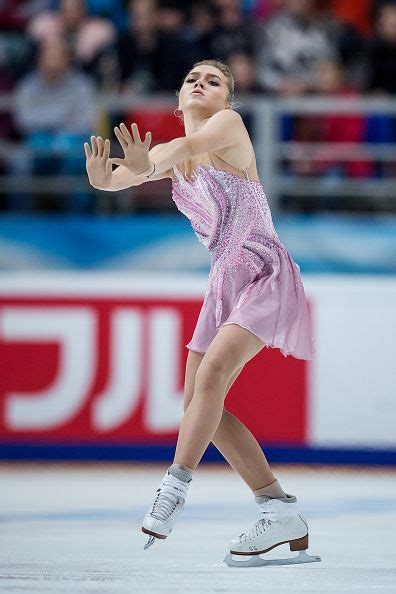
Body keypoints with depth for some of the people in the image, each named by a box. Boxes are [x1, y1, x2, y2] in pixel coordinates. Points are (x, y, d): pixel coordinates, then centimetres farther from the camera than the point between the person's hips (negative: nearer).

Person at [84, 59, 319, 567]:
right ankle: (283, 514, 4)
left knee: (213, 373, -26)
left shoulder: (230, 125, -7)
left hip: (265, 273, -8)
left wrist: (147, 162, -51)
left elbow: (190, 145, -29)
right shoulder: (172, 156, 12)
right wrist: (100, 173, -24)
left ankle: (174, 488, -24)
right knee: (199, 405, 0)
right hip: (224, 282, 8)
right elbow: (109, 179, 2)